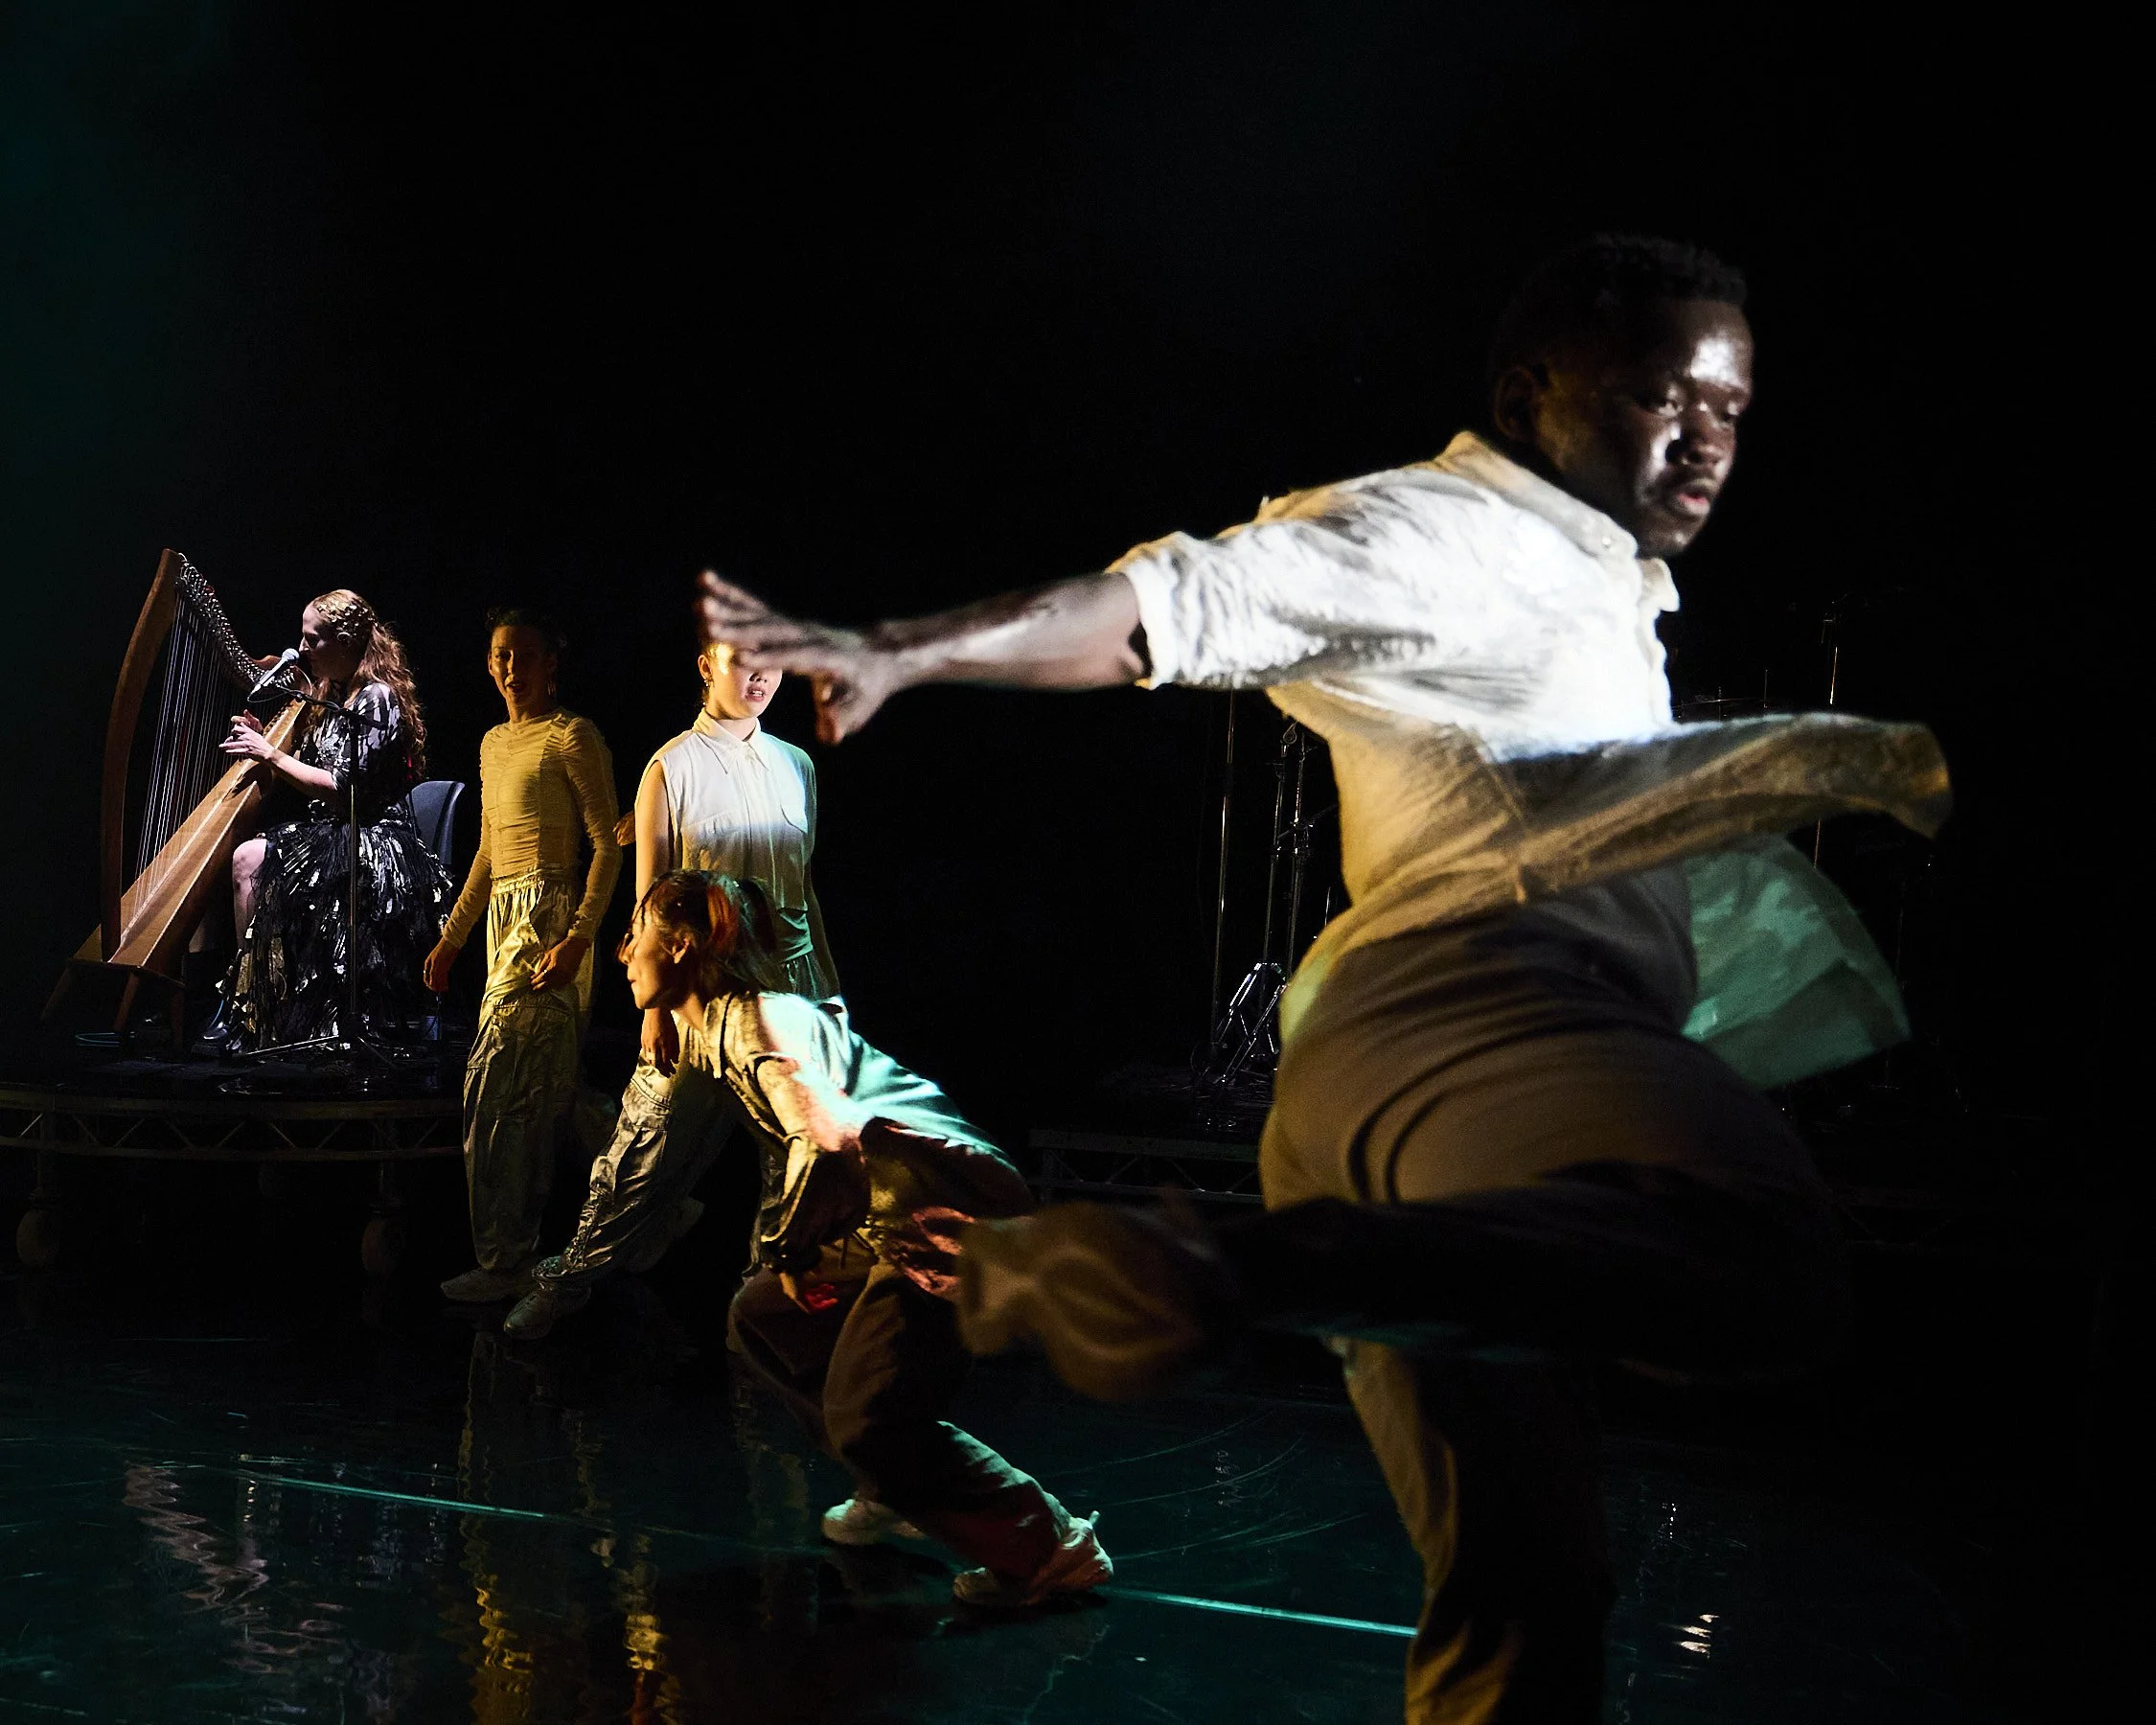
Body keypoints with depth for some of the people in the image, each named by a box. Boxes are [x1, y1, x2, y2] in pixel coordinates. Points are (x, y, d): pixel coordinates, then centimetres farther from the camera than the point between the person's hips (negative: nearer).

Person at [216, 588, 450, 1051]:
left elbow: (345, 790, -18)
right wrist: (264, 742, 6)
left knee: (250, 862, -20)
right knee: (244, 858, -8)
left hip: (373, 845, -9)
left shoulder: (376, 697, -13)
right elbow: (309, 778, 18)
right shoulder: (333, 696, 17)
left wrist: (273, 756, -12)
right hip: (337, 836, 9)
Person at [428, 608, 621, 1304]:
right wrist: (451, 938, 21)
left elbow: (607, 844, -11)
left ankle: (503, 1261, -8)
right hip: (503, 919, 8)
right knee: (541, 1095, 9)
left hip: (551, 918, -8)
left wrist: (579, 937, -21)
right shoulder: (493, 744, 19)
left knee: (494, 1087, -12)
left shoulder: (573, 737, -5)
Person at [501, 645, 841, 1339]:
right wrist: (656, 1007, -8)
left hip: (790, 973, 4)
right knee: (650, 1145, -2)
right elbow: (651, 898, -3)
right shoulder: (672, 768, -2)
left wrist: (830, 986, 15)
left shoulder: (796, 765, 10)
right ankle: (569, 1279, 14)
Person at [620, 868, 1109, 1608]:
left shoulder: (762, 1019, -14)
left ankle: (1051, 1548, -3)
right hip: (889, 1215, 10)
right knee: (762, 1318, 15)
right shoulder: (706, 1034, 16)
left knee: (866, 1416, -14)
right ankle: (896, 1489, 24)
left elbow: (829, 1132, -28)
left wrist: (783, 1245, -17)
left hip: (951, 1209, -10)